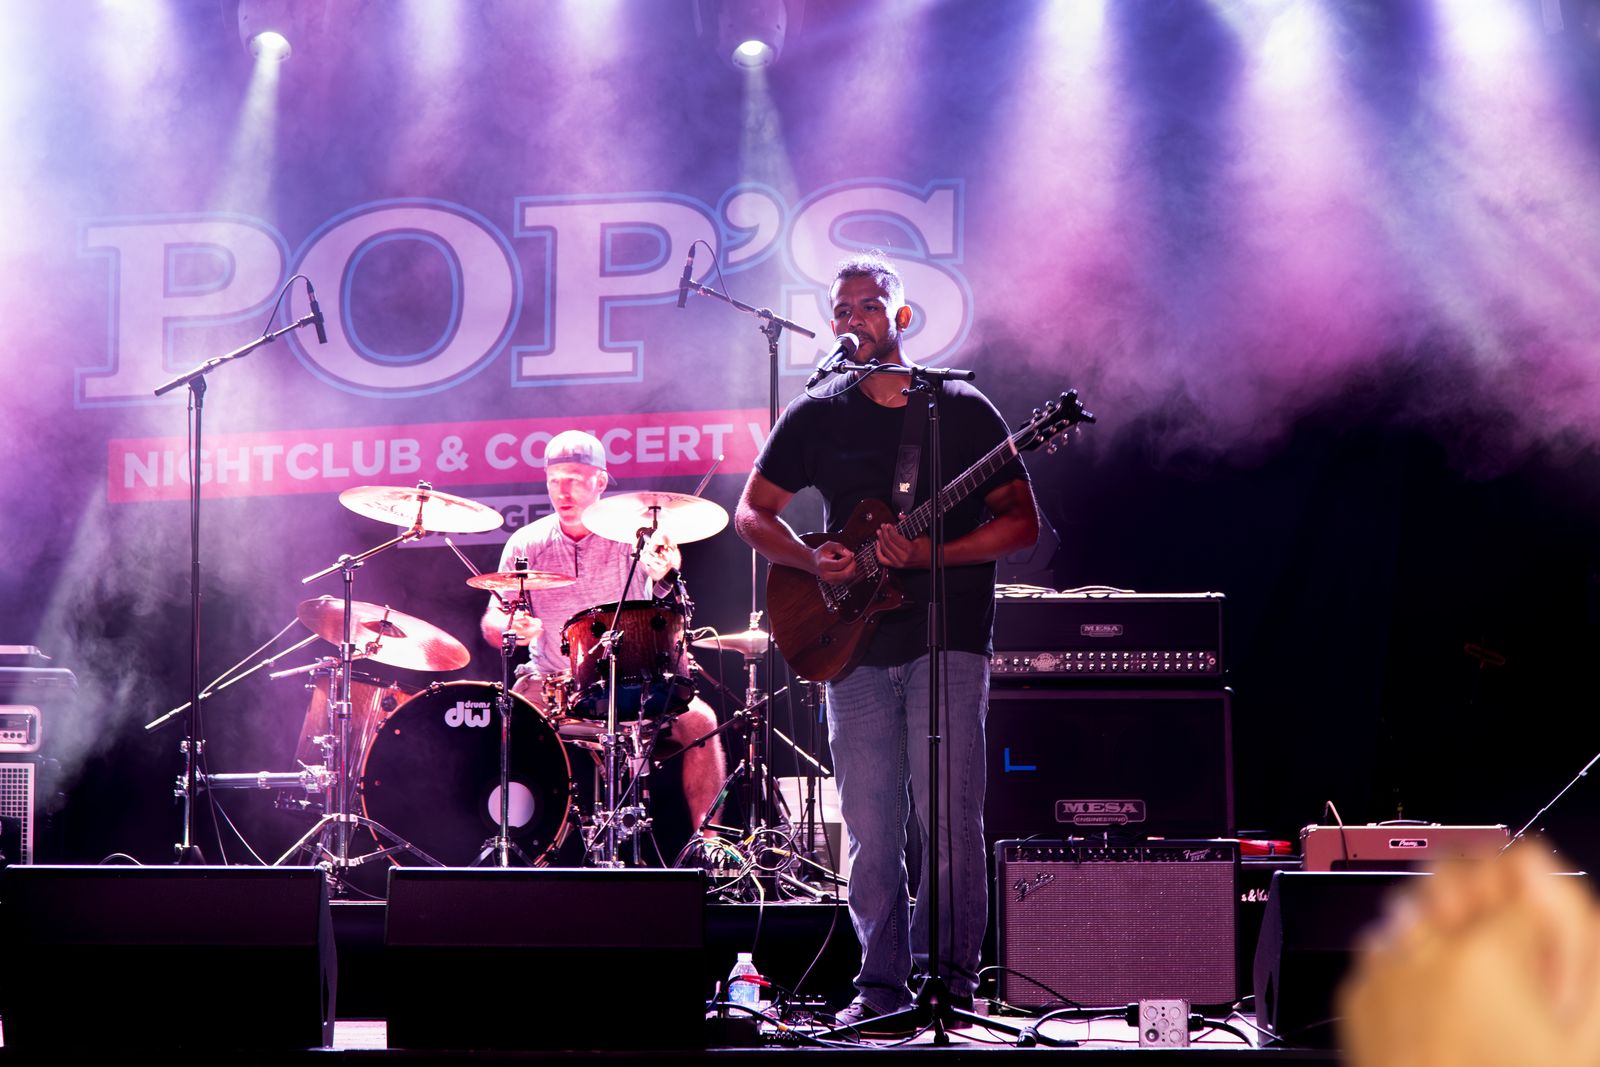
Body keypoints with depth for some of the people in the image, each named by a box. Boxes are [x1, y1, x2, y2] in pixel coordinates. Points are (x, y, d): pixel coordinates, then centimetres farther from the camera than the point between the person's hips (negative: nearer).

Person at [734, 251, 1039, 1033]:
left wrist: (931, 554, -15)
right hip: (856, 648, 3)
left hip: (947, 639, -3)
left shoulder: (963, 409, 1)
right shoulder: (815, 418, 9)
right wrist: (812, 561, -7)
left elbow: (1022, 521, -1)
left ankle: (950, 976, 1)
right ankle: (883, 983, 13)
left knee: (947, 816, -9)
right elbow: (752, 513, 12)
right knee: (869, 829, 4)